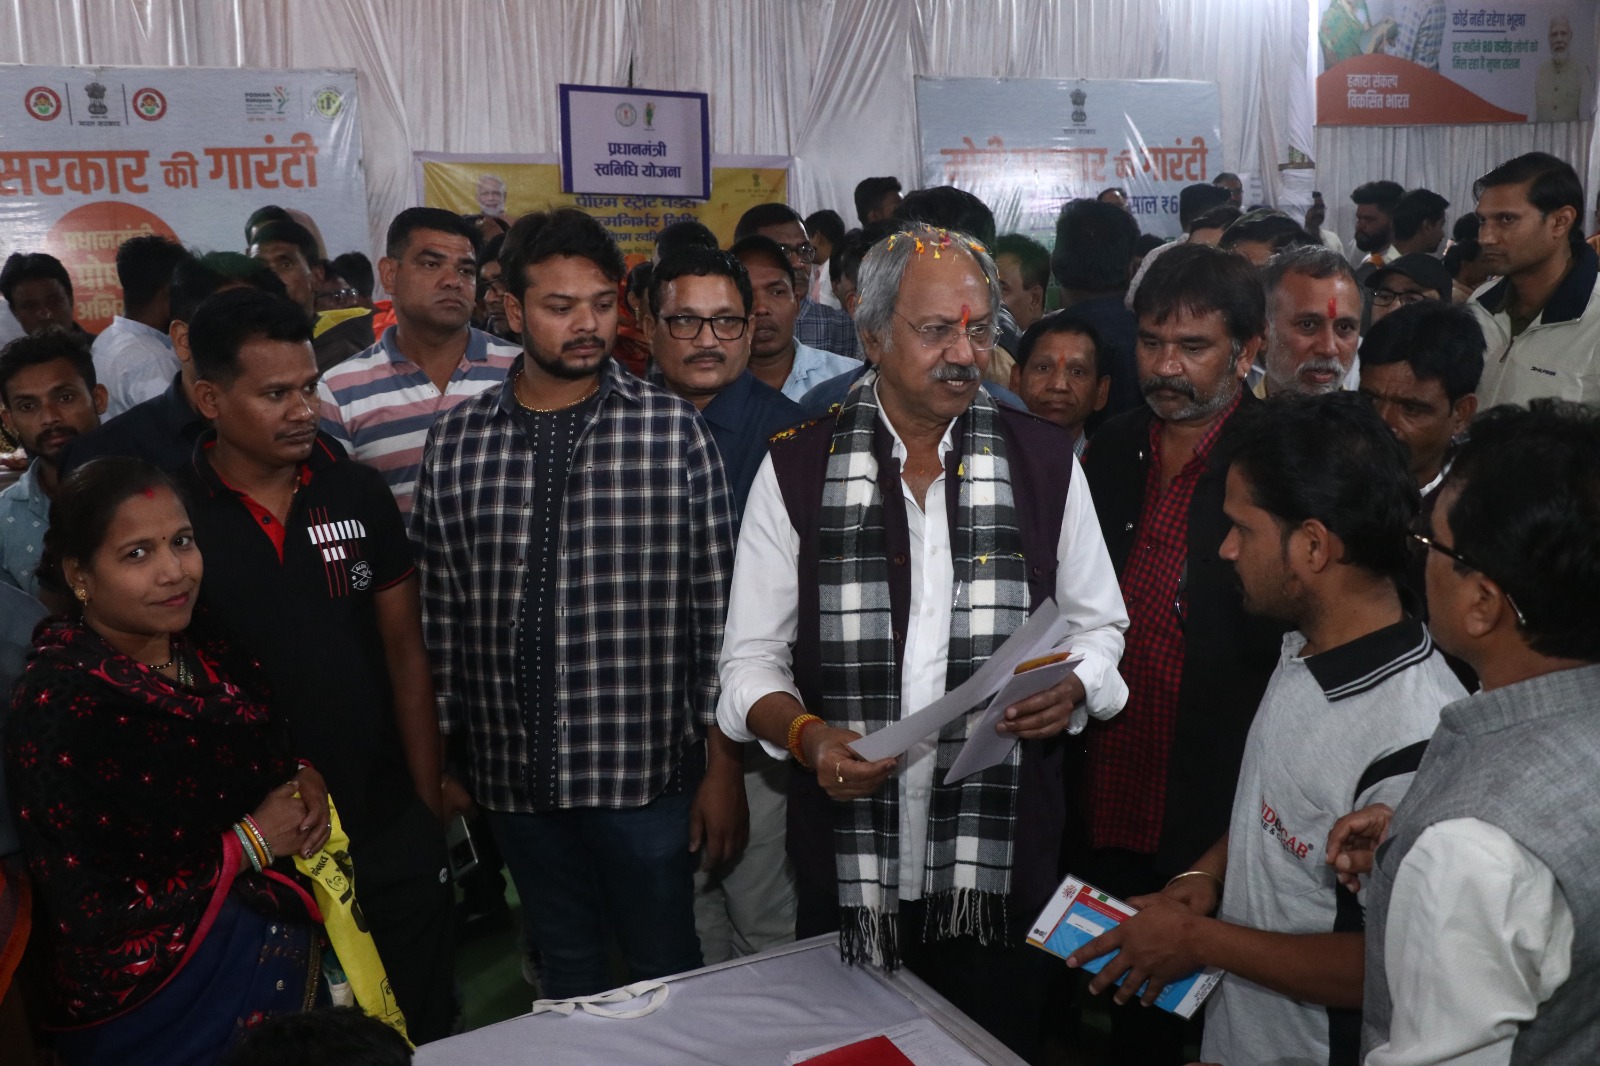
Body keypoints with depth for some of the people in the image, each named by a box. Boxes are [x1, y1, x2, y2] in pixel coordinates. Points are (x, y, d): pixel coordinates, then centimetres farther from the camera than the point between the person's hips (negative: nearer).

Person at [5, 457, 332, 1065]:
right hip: (166, 1004, -7)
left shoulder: (211, 659, -2)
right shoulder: (57, 707, -23)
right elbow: (91, 917, -26)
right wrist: (248, 844, -20)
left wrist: (306, 782, -8)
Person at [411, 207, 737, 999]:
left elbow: (714, 603, -5)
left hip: (644, 767, -2)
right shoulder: (454, 442, 1)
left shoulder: (673, 431, -6)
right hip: (512, 776, 3)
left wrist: (723, 763, -5)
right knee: (567, 971, 20)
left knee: (666, 972, 12)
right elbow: (438, 611, 6)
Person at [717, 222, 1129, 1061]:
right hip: (846, 865, 0)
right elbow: (752, 660, 1)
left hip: (1004, 864, 1)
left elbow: (1096, 626, 10)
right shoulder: (796, 470, -1)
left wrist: (1073, 686, -11)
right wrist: (805, 733, -17)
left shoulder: (1043, 462, 2)